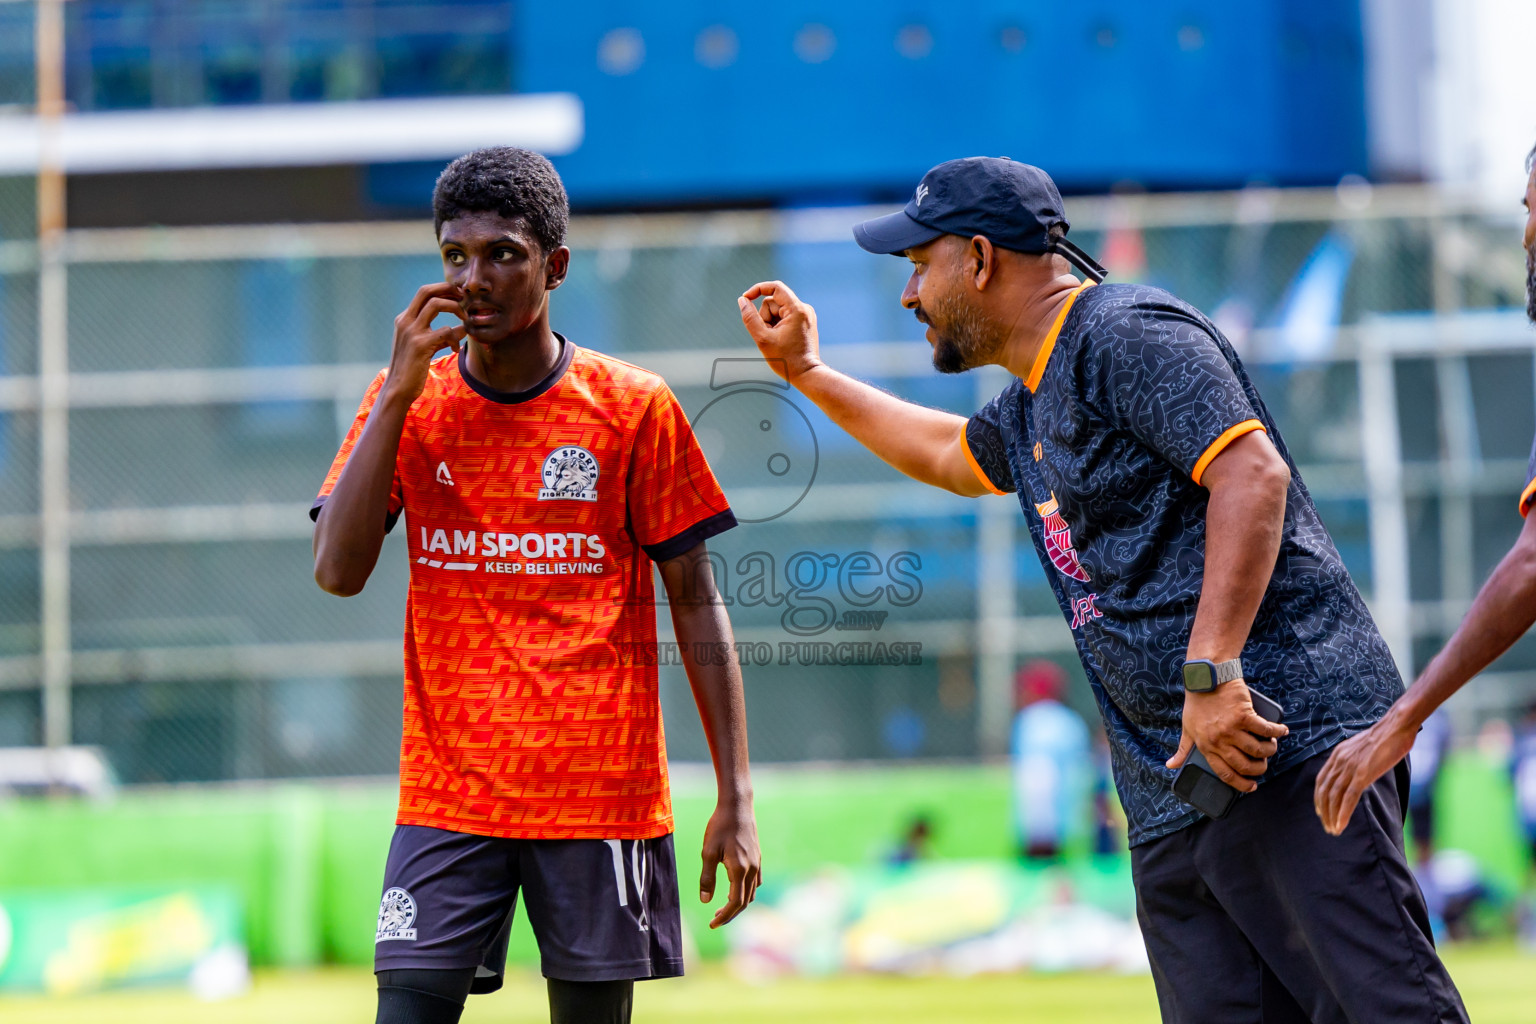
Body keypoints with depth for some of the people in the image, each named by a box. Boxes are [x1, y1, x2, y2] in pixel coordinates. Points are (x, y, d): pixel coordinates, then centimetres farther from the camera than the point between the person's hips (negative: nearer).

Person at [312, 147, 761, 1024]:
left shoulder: (635, 408, 0)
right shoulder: (407, 401, 5)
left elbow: (697, 605, 2)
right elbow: (338, 571, -7)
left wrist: (736, 799, -3)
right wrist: (400, 394, -11)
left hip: (602, 798, -1)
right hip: (448, 800, 1)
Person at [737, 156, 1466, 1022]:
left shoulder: (1128, 334, -5)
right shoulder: (1031, 407, 24)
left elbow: (1253, 474, -19)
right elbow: (949, 454, 49)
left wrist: (1211, 672, -25)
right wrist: (808, 373, 49)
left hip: (1290, 743, -9)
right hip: (1171, 806, 9)